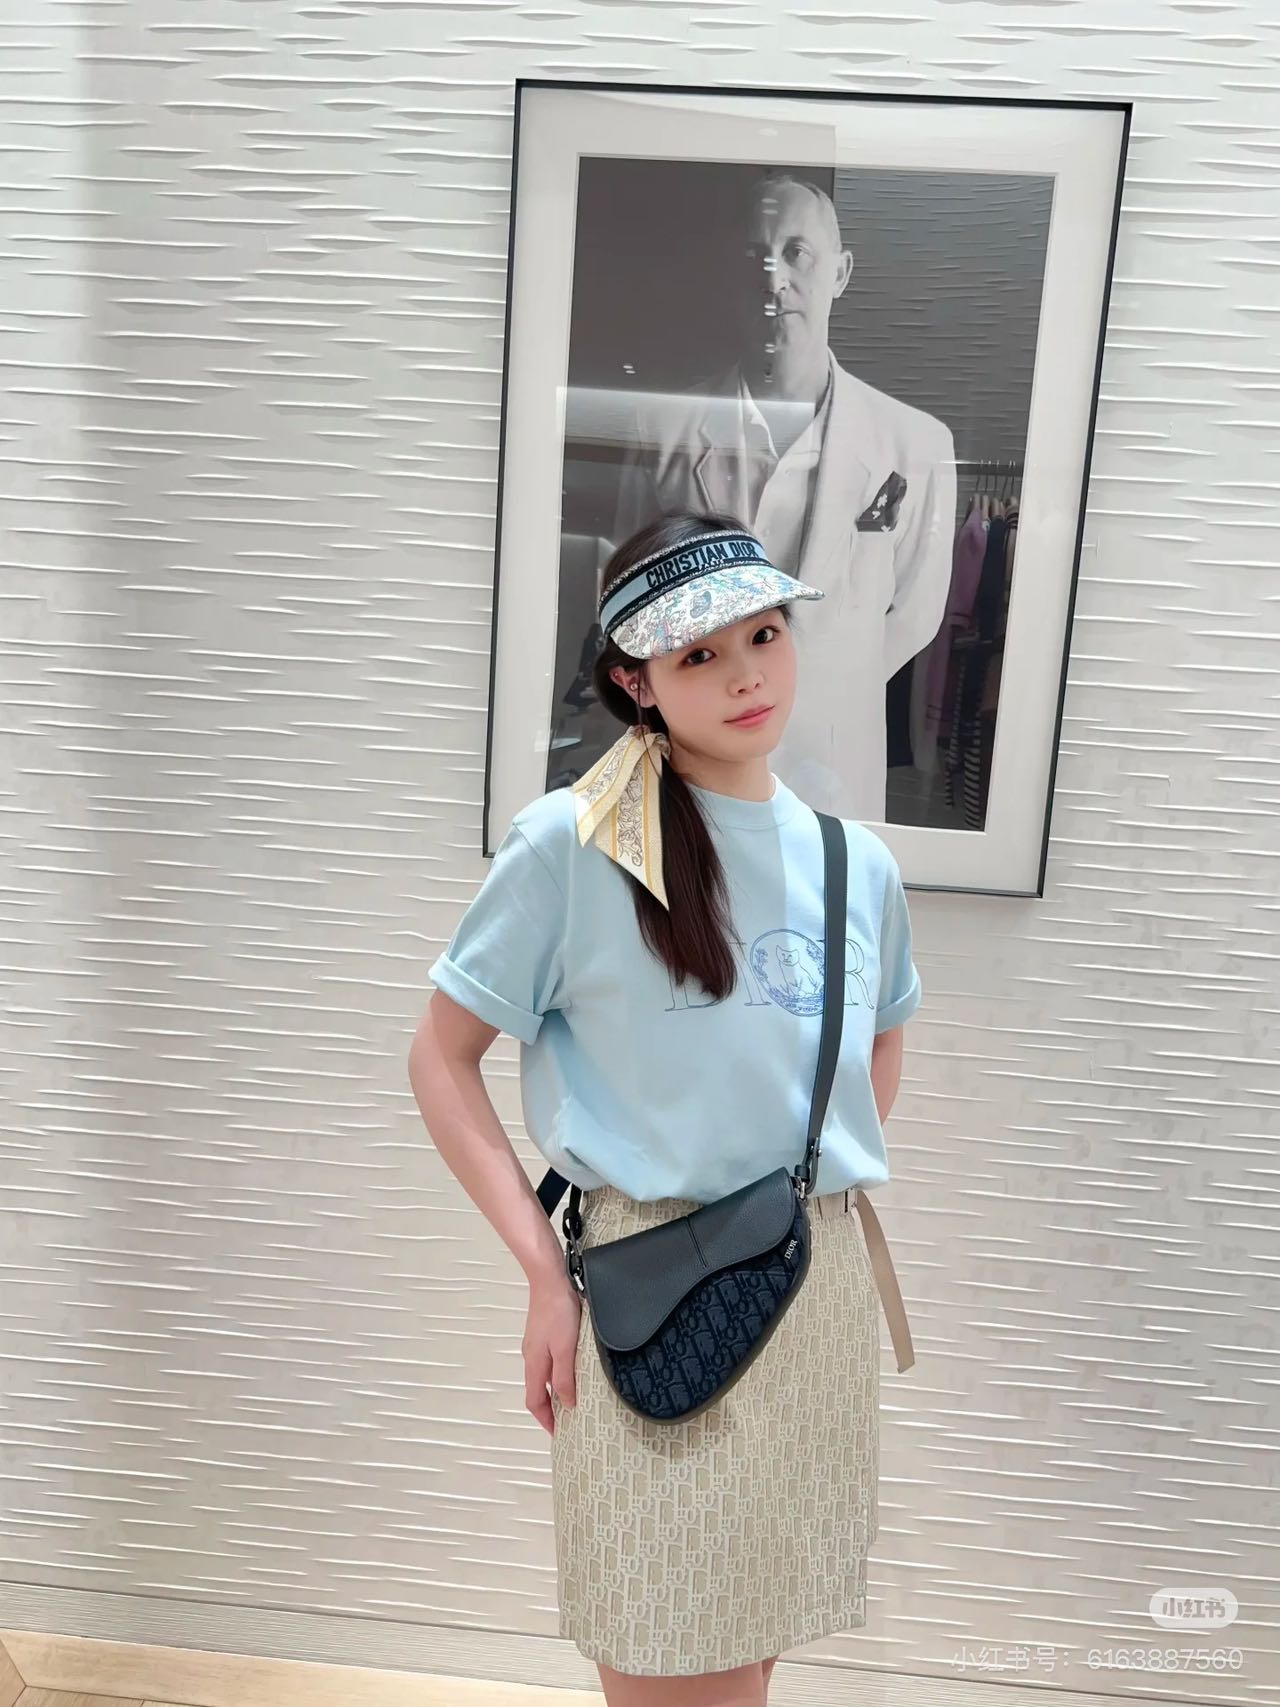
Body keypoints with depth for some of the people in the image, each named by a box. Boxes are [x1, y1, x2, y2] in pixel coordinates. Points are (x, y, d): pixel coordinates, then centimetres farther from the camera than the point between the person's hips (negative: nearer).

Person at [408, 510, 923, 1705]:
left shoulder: (858, 864, 3)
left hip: (825, 1282, 5)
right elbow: (440, 1059, -7)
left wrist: (824, 1180, 6)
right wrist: (545, 1272, -12)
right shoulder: (571, 845, -12)